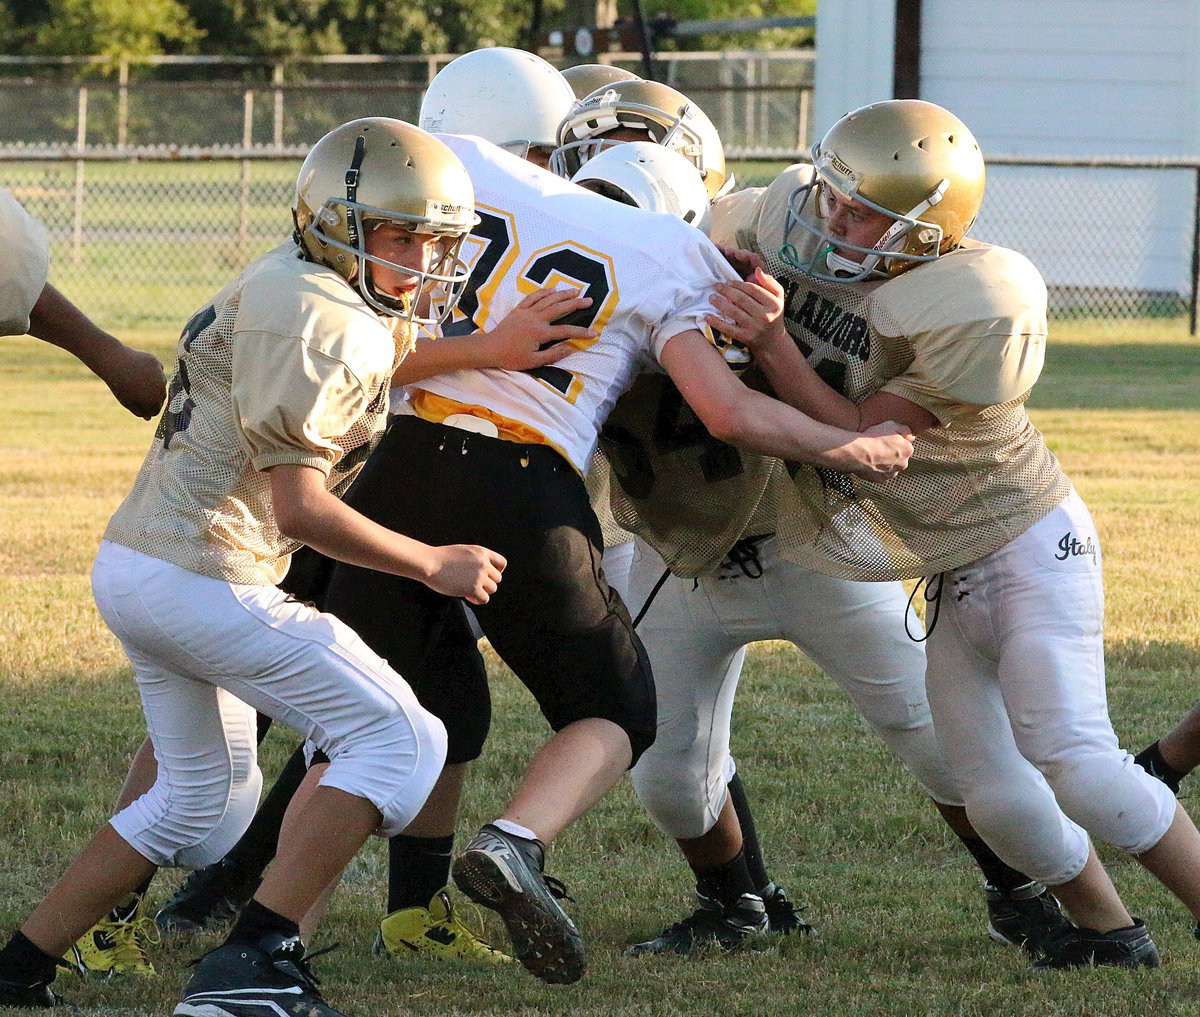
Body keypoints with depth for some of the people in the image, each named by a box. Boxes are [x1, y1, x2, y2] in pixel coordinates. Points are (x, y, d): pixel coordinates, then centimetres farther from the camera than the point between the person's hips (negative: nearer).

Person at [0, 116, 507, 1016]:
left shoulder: (286, 286, 14)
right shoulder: (319, 322, -16)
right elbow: (300, 510, -17)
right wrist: (435, 564, -8)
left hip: (139, 562, 11)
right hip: (198, 572, -11)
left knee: (206, 799, 24)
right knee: (399, 740, -10)